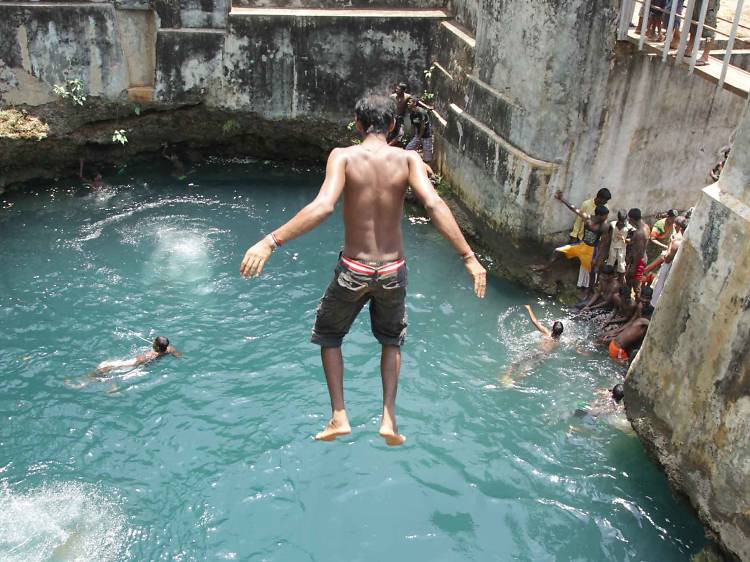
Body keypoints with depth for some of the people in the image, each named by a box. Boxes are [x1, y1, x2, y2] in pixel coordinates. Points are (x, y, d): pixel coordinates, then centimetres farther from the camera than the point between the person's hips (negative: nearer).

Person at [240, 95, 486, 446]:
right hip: (392, 271, 2)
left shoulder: (344, 157, -11)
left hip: (353, 271, -2)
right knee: (391, 340, 28)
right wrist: (469, 257, -18)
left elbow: (323, 207, -26)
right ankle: (389, 418, 20)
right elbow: (434, 205, -20)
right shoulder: (408, 159, -6)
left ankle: (338, 417, 20)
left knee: (329, 336, 25)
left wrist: (270, 242, -27)